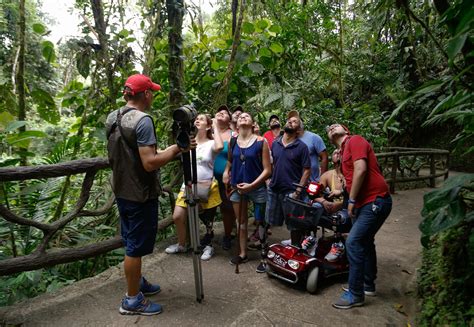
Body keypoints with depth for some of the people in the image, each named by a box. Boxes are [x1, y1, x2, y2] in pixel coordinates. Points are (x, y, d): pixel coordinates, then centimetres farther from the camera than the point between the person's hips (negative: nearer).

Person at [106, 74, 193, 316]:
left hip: (122, 191, 9)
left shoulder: (112, 118, 6)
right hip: (140, 195, -9)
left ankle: (137, 282, 39)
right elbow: (149, 163, -27)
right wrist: (175, 149, -15)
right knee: (136, 246, 4)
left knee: (131, 242, 22)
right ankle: (132, 300, 19)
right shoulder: (142, 120, -21)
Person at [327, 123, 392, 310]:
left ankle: (355, 294, 0)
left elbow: (361, 170, -20)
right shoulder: (345, 151, 18)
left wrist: (352, 200, -16)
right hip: (366, 202, 10)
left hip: (375, 201, -10)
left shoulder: (355, 140, -8)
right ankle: (367, 285, 34)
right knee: (364, 242, 18)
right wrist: (341, 192, 31)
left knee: (353, 243, -11)